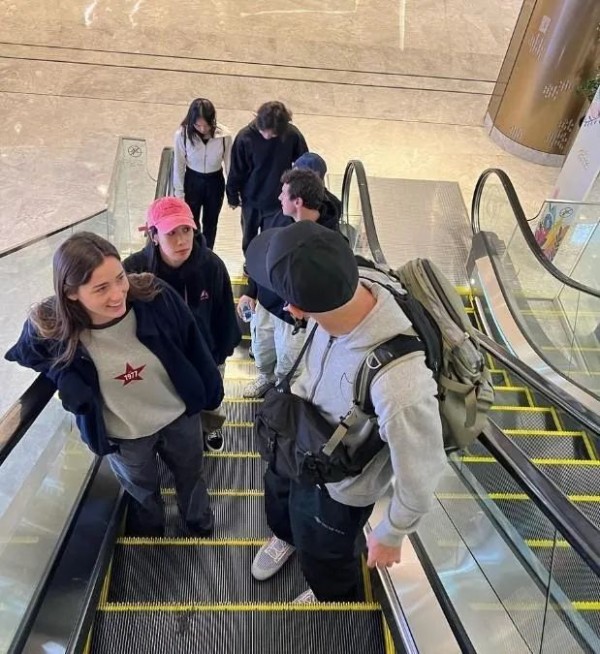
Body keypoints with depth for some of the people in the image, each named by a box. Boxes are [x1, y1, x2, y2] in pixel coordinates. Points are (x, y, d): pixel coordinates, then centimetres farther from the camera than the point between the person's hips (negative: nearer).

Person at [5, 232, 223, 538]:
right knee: (143, 492, 30)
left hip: (180, 416, 1)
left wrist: (210, 393, 0)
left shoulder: (154, 295, -31)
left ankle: (200, 525, 63)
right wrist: (66, 382, -15)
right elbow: (23, 355, -2)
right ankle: (150, 537, 64)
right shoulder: (49, 328, -29)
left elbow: (194, 347, -13)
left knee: (191, 476, 30)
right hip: (122, 436, 0)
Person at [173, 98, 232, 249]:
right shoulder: (182, 134, -22)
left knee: (210, 223, 18)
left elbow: (229, 163, -7)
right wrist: (179, 192, -4)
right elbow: (178, 165, -9)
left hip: (215, 182, 1)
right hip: (192, 181, -1)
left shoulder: (224, 135, -22)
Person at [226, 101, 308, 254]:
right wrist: (233, 197, 1)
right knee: (249, 239, 22)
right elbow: (236, 171, -10)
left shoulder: (292, 135, -21)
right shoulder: (245, 137, -23)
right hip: (251, 200, 1)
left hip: (279, 201, 0)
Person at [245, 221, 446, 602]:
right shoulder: (352, 287, -29)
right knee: (279, 492, 37)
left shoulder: (400, 386, -49)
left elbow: (421, 474, -30)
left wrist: (391, 536, -10)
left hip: (340, 484, -5)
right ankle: (286, 536, 75)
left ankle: (335, 601, 67)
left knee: (324, 560, 28)